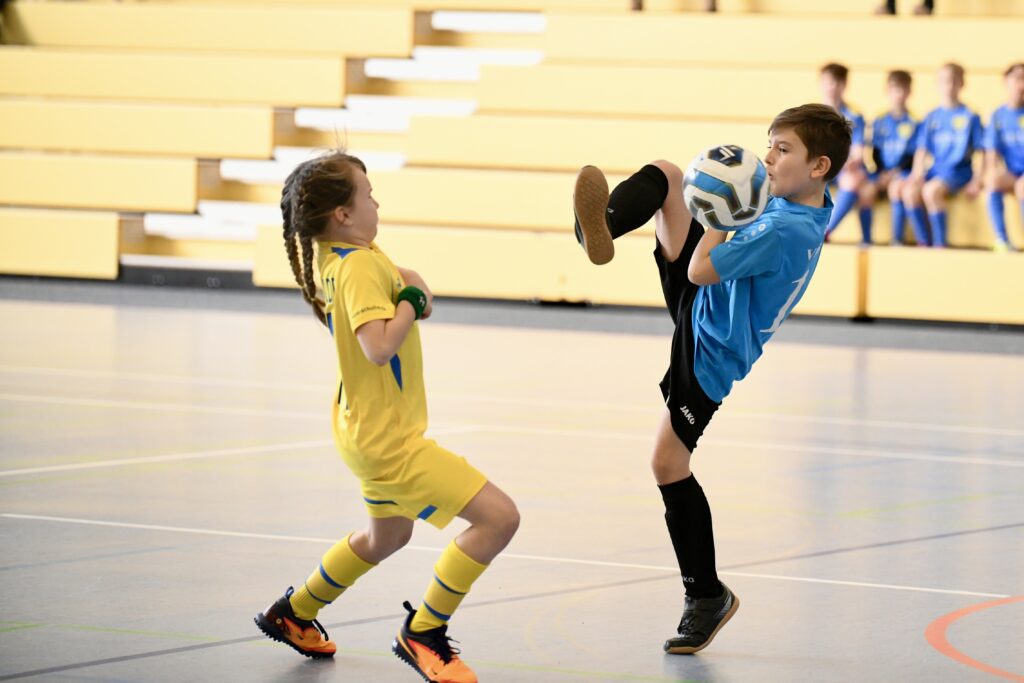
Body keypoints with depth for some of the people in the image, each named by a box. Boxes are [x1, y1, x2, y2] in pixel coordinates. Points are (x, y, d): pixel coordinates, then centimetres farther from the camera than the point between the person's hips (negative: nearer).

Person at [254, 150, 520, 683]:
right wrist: (411, 300, -20)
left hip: (370, 430, 11)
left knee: (385, 538, 32)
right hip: (385, 437, -11)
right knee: (499, 516, -15)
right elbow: (379, 346, -36)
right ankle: (423, 633, -4)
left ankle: (292, 614, 45)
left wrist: (405, 281, 6)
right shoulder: (359, 265, -23)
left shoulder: (330, 254, 5)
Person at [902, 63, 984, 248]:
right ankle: (924, 242, -18)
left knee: (931, 190, -33)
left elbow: (979, 152, 1)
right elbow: (922, 149, 10)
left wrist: (976, 181, -9)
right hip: (936, 169, 4)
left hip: (959, 170, -4)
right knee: (909, 190, -24)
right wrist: (917, 174, -6)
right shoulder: (932, 117, 13)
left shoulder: (970, 117, 2)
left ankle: (940, 243, -24)